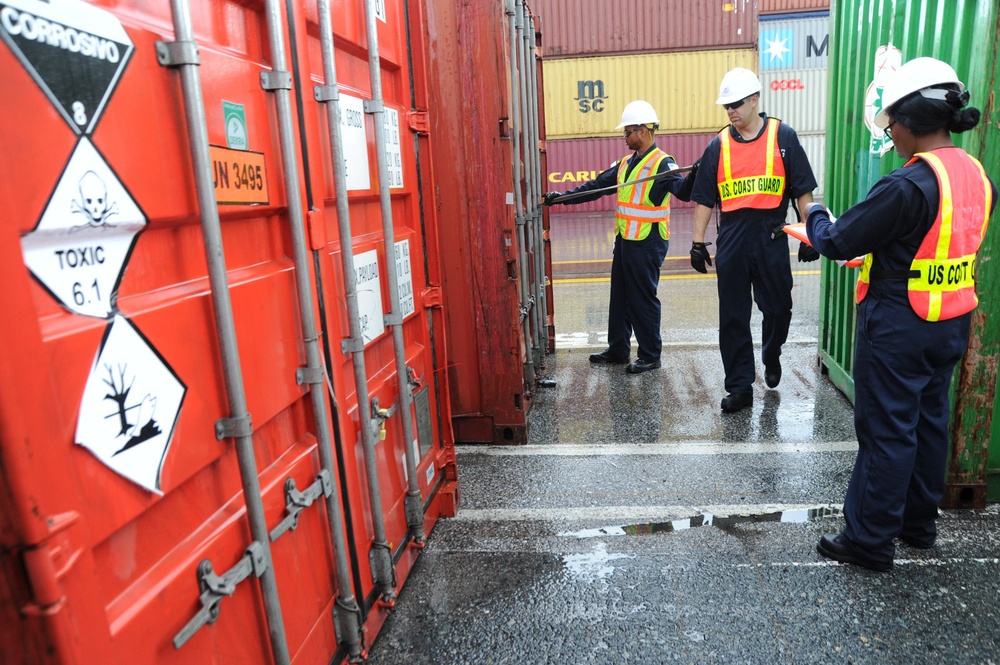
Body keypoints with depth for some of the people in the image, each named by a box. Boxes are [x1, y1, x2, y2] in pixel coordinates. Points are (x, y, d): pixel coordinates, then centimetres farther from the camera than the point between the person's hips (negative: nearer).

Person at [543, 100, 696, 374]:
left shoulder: (662, 163, -12)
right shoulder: (626, 163, 13)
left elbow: (682, 190, -27)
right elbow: (596, 186, 14)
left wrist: (693, 175, -48)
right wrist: (560, 197, 10)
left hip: (648, 243, -9)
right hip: (625, 239, 9)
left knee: (643, 299, -1)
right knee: (620, 296, 15)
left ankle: (650, 355, 12)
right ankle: (618, 350, 27)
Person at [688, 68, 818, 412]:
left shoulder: (783, 137, 2)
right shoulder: (719, 145, 8)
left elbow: (803, 189, 3)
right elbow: (704, 198, 9)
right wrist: (698, 241, 5)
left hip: (771, 235, -1)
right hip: (732, 237, 1)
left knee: (777, 307, 8)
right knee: (733, 316, 2)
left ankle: (771, 356, 40)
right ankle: (739, 387, 11)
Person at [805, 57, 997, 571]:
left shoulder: (909, 186, -23)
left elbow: (837, 243, -18)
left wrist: (815, 216, 3)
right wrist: (876, 252, 18)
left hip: (899, 327, -8)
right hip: (953, 323, 8)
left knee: (886, 431, 1)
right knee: (929, 421, 19)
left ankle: (869, 541, 14)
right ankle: (919, 523, 35)